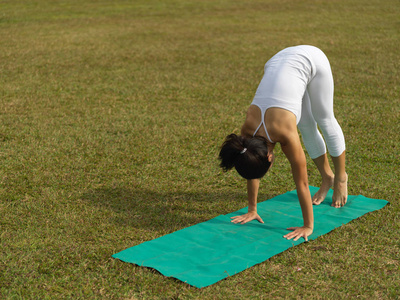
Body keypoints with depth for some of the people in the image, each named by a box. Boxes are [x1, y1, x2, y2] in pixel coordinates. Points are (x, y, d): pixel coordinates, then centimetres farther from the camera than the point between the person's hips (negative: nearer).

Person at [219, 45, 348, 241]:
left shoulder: (285, 133, -34)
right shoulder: (247, 131, -21)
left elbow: (301, 183, -26)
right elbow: (253, 173, -5)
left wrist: (308, 226, -21)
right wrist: (252, 210, 2)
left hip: (310, 61, -4)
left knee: (324, 120, 11)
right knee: (307, 127, 13)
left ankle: (341, 178, 32)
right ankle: (327, 177, 34)